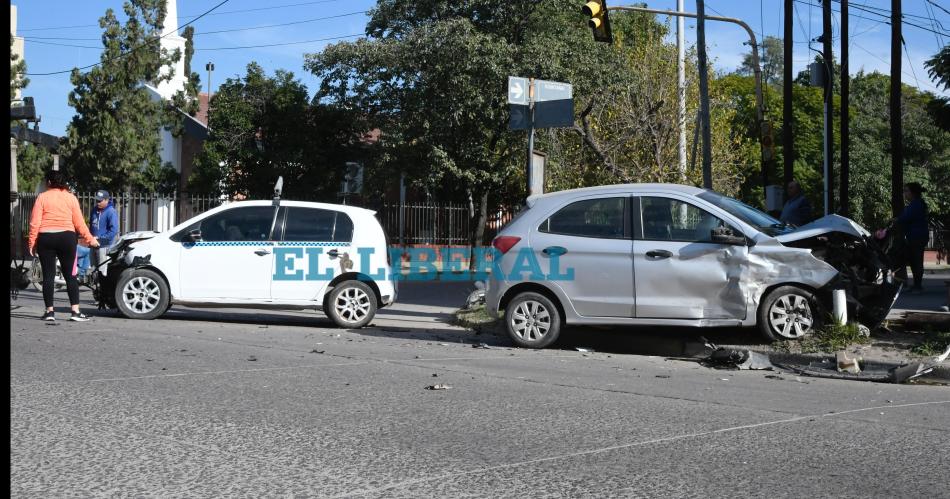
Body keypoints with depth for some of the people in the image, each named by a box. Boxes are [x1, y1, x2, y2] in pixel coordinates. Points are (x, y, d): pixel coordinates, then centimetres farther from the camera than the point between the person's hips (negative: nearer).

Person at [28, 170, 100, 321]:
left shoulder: (42, 197, 1)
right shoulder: (71, 198, 5)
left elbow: (35, 223, -5)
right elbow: (79, 223, 2)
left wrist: (32, 243, 0)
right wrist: (90, 239, 10)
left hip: (45, 238, -1)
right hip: (67, 237, 1)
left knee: (48, 275, 4)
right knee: (70, 275, 4)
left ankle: (49, 311, 5)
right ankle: (75, 311, -2)